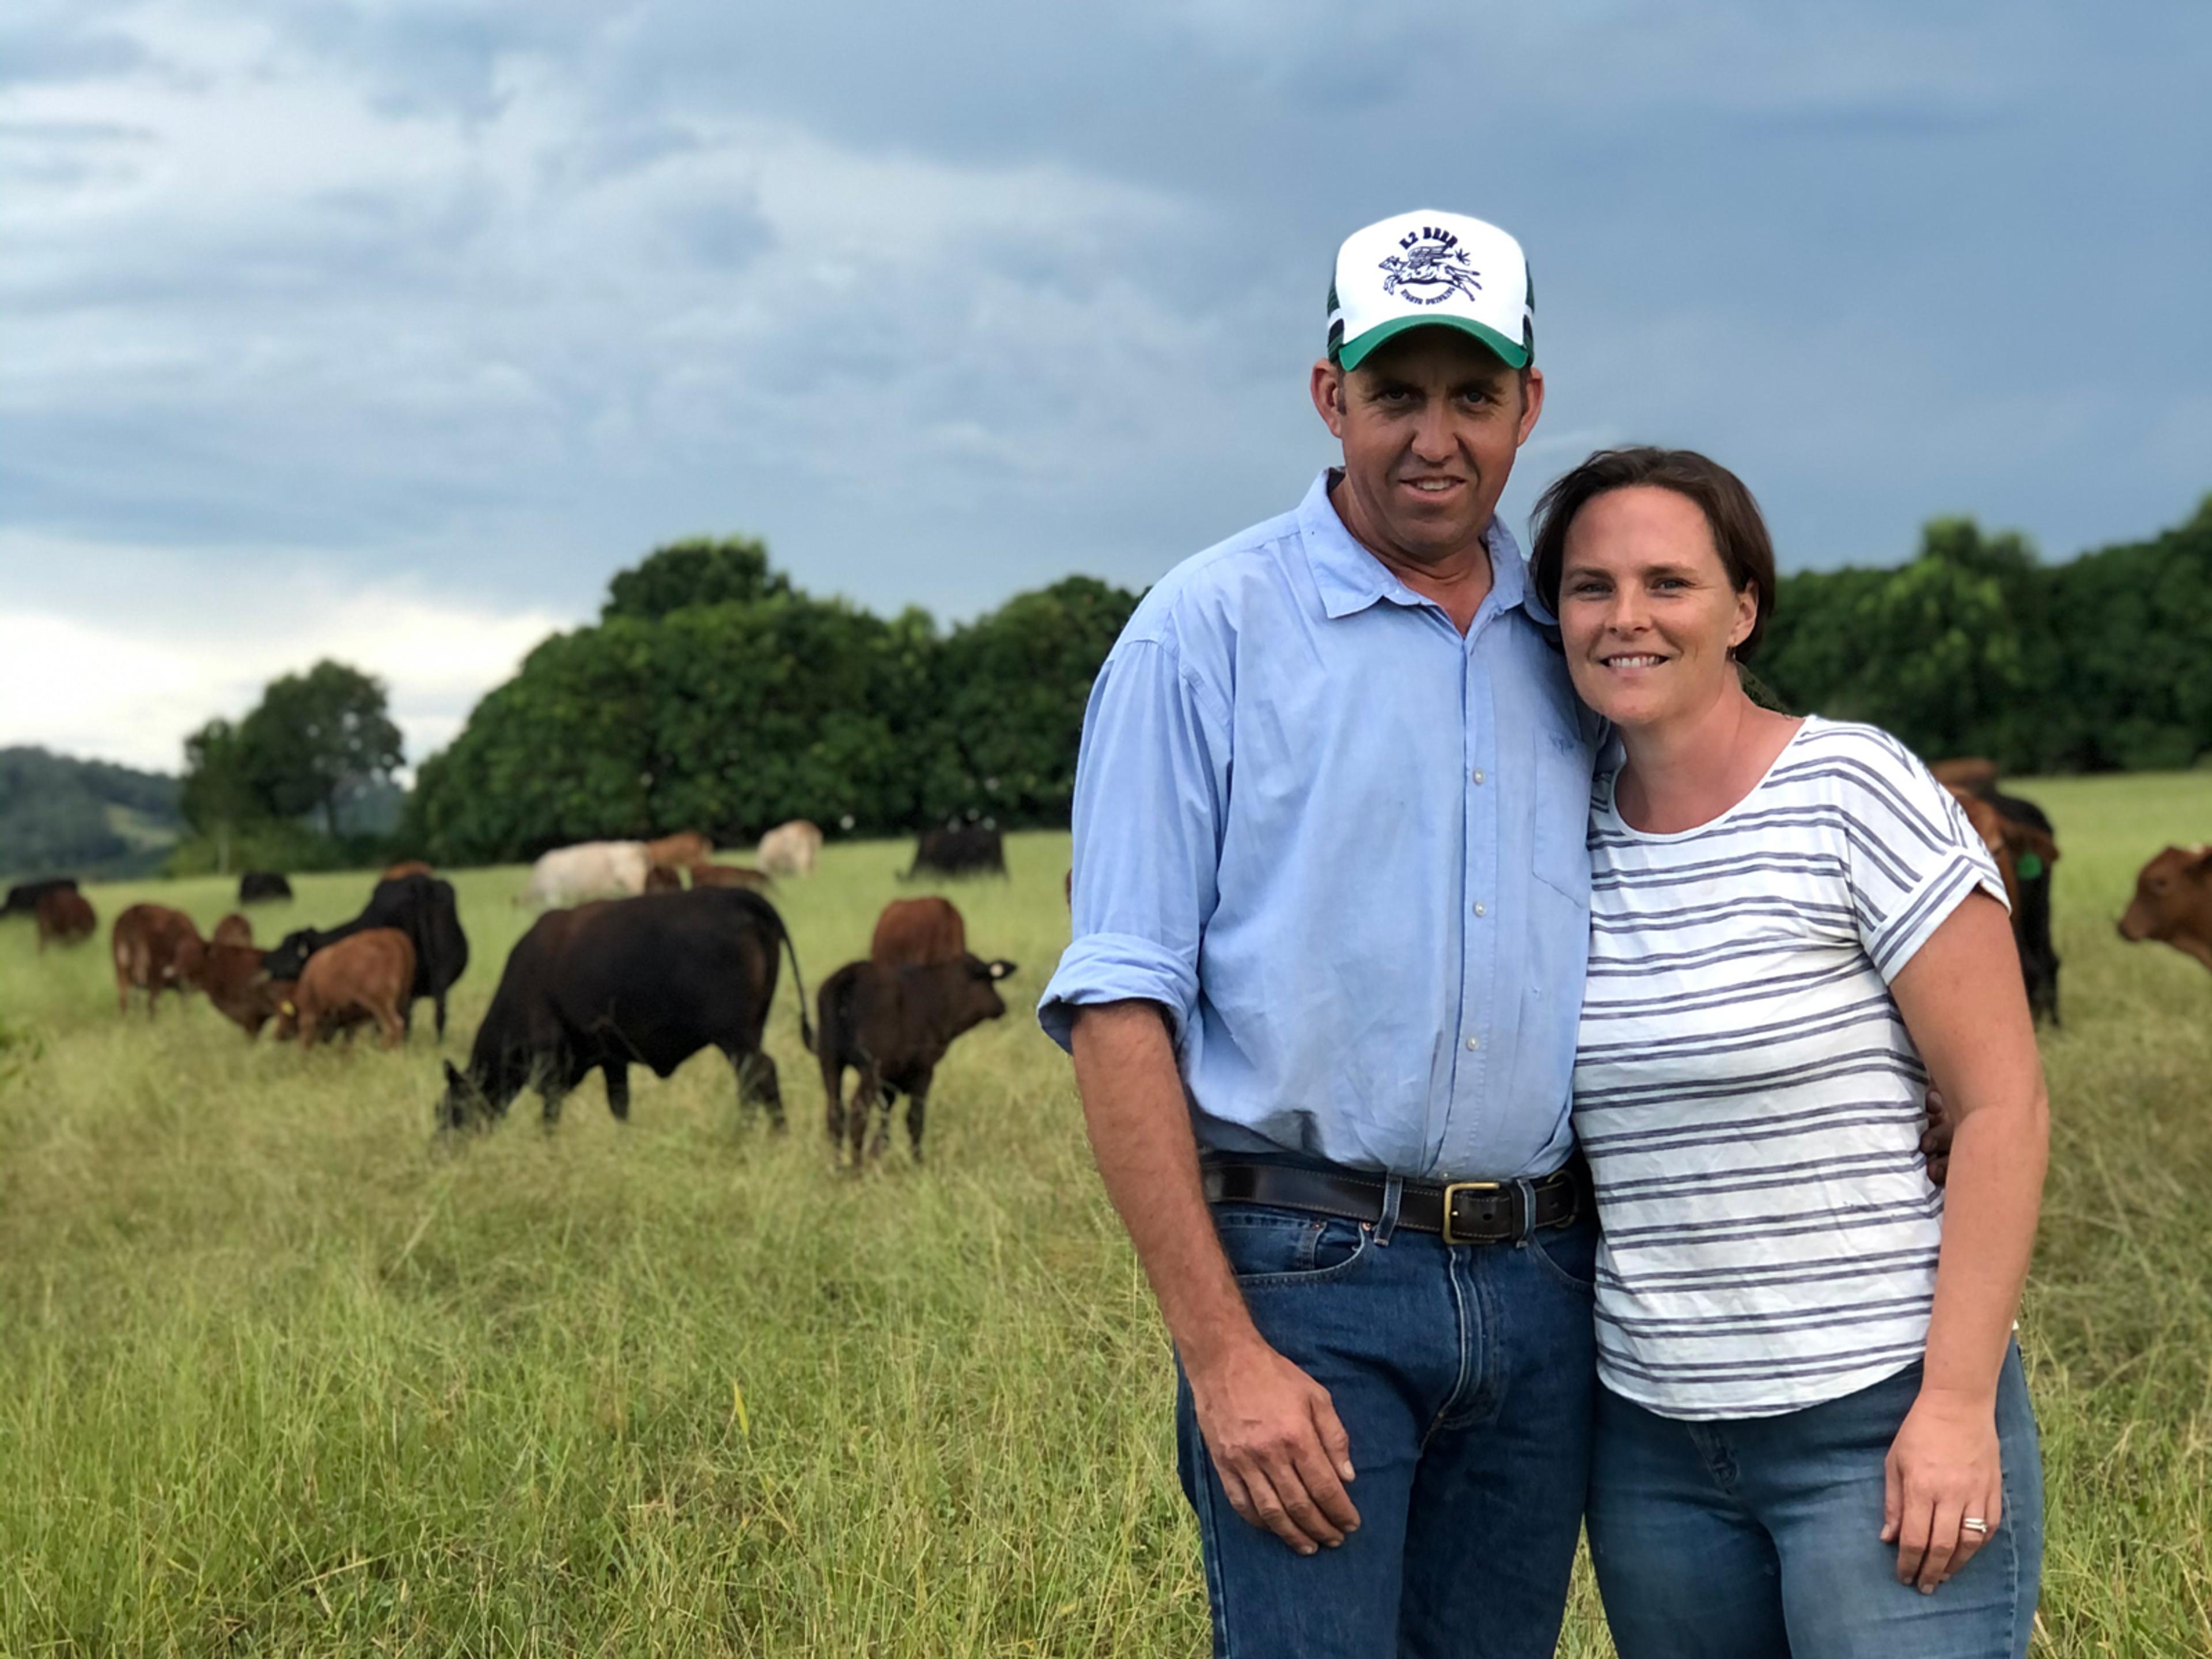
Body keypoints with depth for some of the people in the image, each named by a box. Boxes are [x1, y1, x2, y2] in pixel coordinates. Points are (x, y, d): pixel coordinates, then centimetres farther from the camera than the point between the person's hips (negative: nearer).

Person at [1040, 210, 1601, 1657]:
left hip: (1547, 1284, 5)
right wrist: (1221, 1353, -15)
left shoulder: (1573, 645, 12)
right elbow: (1120, 1007, -8)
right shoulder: (1208, 632, -3)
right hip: (1309, 1278, -5)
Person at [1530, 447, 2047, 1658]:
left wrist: (1957, 1401, -15)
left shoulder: (1854, 795, -10)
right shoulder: (1568, 829, 5)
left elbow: (2002, 1103, -10)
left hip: (1883, 1420, -5)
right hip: (1650, 1433, 5)